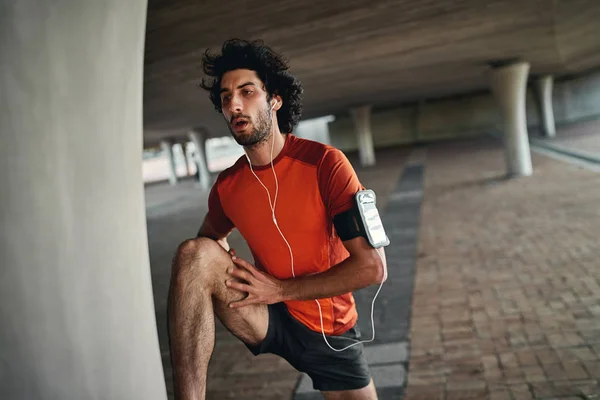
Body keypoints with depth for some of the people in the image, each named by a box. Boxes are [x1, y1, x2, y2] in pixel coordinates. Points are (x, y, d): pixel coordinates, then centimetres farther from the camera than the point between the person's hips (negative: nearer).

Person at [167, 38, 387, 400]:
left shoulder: (324, 163, -19)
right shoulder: (226, 186, -6)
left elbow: (373, 267, -23)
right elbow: (213, 238, 17)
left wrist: (281, 289, -21)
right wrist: (213, 272, -7)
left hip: (330, 330, -1)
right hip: (268, 319, 2)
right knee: (194, 252, -23)